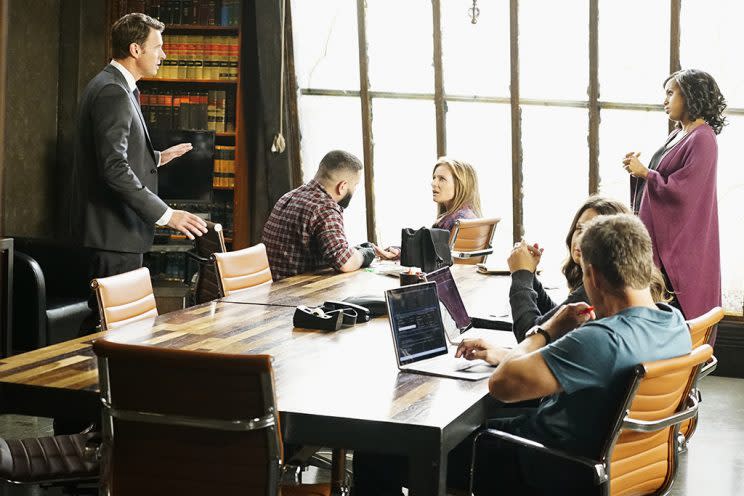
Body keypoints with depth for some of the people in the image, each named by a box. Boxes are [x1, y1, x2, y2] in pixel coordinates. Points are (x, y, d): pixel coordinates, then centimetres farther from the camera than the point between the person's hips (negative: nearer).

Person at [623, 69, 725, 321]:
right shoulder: (678, 134, 13)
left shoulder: (702, 140, -15)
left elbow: (682, 191, -21)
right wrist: (639, 168, 1)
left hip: (681, 241, -9)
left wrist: (645, 173, -13)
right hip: (661, 234, 9)